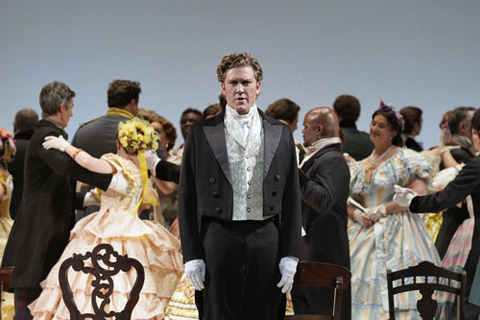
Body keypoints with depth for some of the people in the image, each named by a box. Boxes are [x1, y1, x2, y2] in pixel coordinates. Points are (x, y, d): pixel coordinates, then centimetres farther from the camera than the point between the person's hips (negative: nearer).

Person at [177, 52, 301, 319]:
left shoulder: (281, 134, 11)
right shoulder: (201, 133, 8)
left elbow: (292, 200, 10)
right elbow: (188, 198, 6)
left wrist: (290, 256, 2)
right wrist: (192, 256, -2)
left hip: (266, 244, 1)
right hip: (218, 243, -1)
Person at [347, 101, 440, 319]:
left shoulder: (405, 158, -1)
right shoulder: (360, 167, 18)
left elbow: (419, 195, -11)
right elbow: (349, 204, 21)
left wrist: (382, 210, -13)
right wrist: (358, 215, -3)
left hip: (396, 235, -6)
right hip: (364, 239, 6)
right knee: (359, 290, -3)